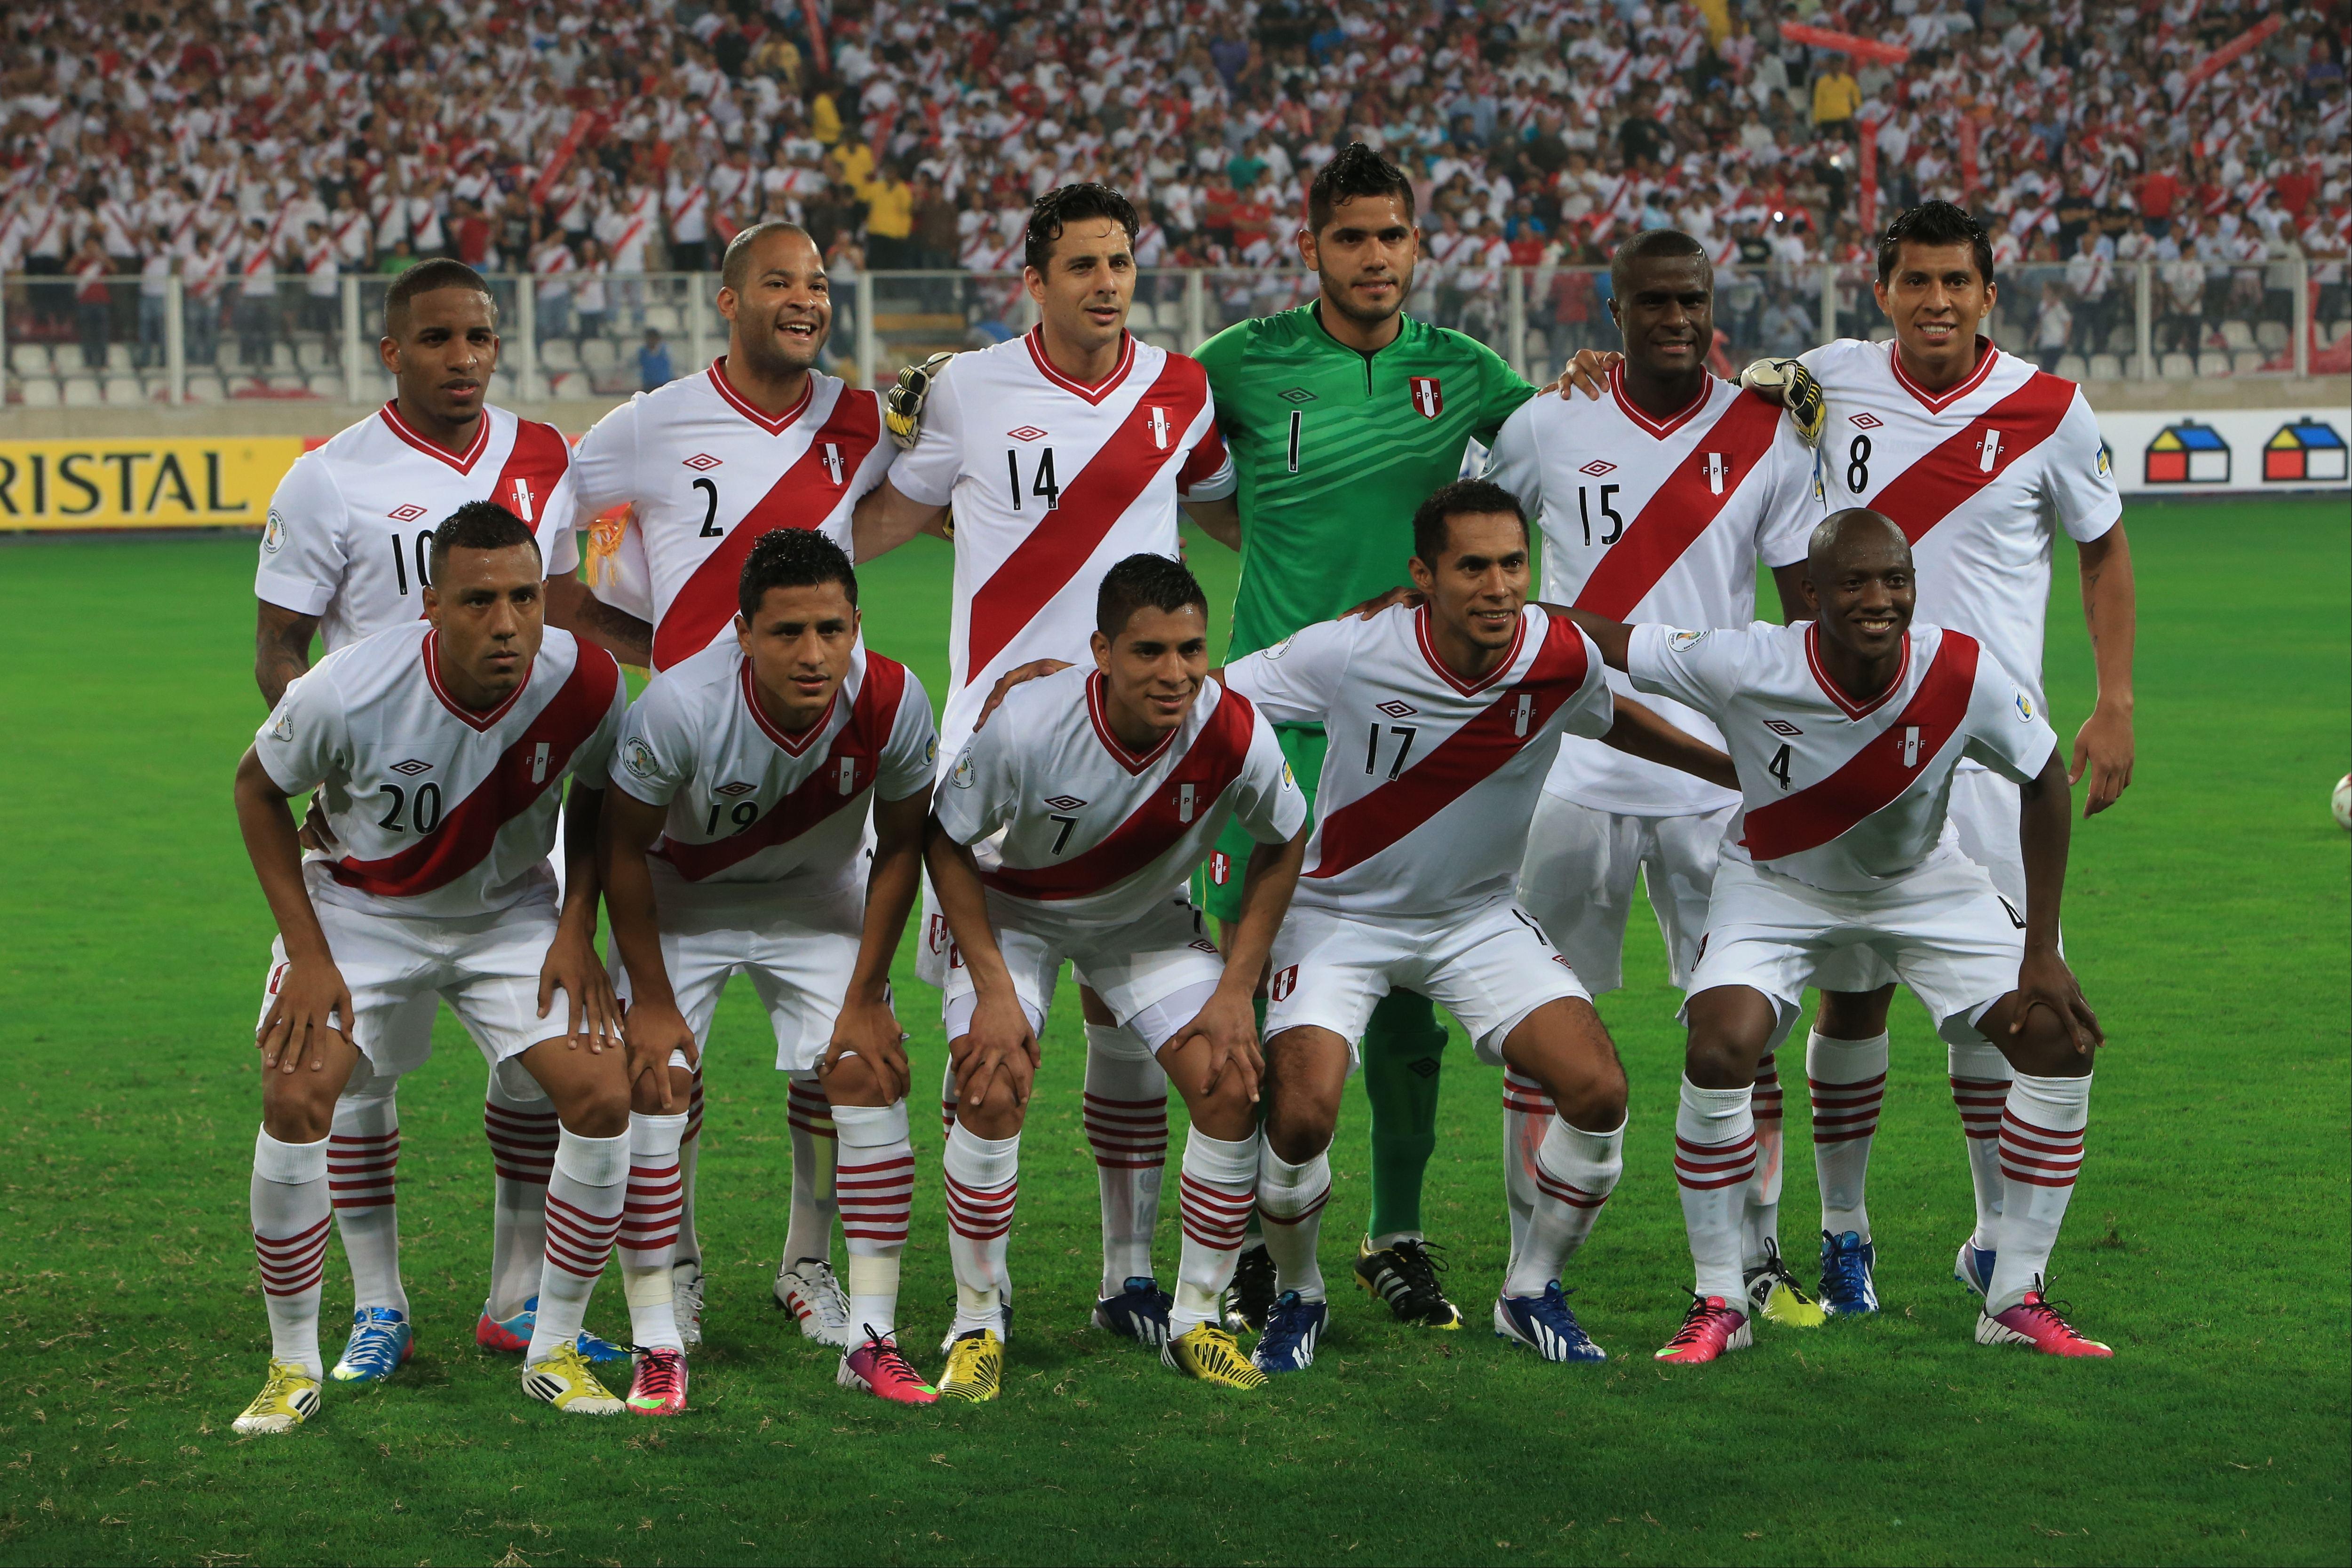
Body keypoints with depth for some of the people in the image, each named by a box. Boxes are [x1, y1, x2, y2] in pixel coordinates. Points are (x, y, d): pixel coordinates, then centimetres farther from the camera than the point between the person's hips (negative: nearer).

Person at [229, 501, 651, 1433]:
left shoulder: (584, 683, -24)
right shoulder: (348, 692, -31)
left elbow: (600, 796, 0)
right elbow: (259, 790, -10)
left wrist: (577, 932, -9)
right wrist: (308, 957, -14)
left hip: (510, 911, 2)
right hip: (359, 908, -2)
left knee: (603, 1092, -15)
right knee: (296, 1095, -22)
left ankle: (554, 1351, 4)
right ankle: (293, 1366, -4)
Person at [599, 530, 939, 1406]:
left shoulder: (893, 703, -28)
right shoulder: (682, 704, -35)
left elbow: (901, 848, -9)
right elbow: (623, 847, -18)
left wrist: (866, 996, -7)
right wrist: (651, 1001, -13)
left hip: (818, 896, 2)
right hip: (682, 895, -2)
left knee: (868, 1071, -11)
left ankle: (872, 1339, -4)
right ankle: (658, 1347, -5)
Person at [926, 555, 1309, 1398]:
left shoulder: (1234, 734, -29)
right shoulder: (1027, 726, -35)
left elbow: (1284, 844, -7)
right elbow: (948, 842, -17)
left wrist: (1237, 992, -11)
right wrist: (994, 991, -21)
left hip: (1148, 919, 2)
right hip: (1013, 913, -2)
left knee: (1232, 1091, -13)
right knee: (990, 1096, -22)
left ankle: (1195, 1319, 5)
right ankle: (977, 1323, -2)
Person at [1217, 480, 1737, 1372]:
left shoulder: (1562, 658, -14)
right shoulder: (1348, 653, -24)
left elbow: (1612, 720, 12)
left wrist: (1739, 772, 19)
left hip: (1478, 920, 3)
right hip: (1341, 913, -3)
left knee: (1599, 1093, -15)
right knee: (1300, 1115, -24)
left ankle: (1531, 1295, 10)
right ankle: (1296, 1297, 8)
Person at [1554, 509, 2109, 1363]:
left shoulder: (1965, 677, -28)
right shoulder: (1748, 666, -33)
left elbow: (2045, 783, -11)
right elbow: (1598, 637, -21)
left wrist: (2041, 954, -10)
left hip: (1923, 883, 2)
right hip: (1777, 884, -2)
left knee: (2059, 1036, -11)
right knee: (1720, 1050, -26)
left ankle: (2017, 1298, 5)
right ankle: (1717, 1302, -6)